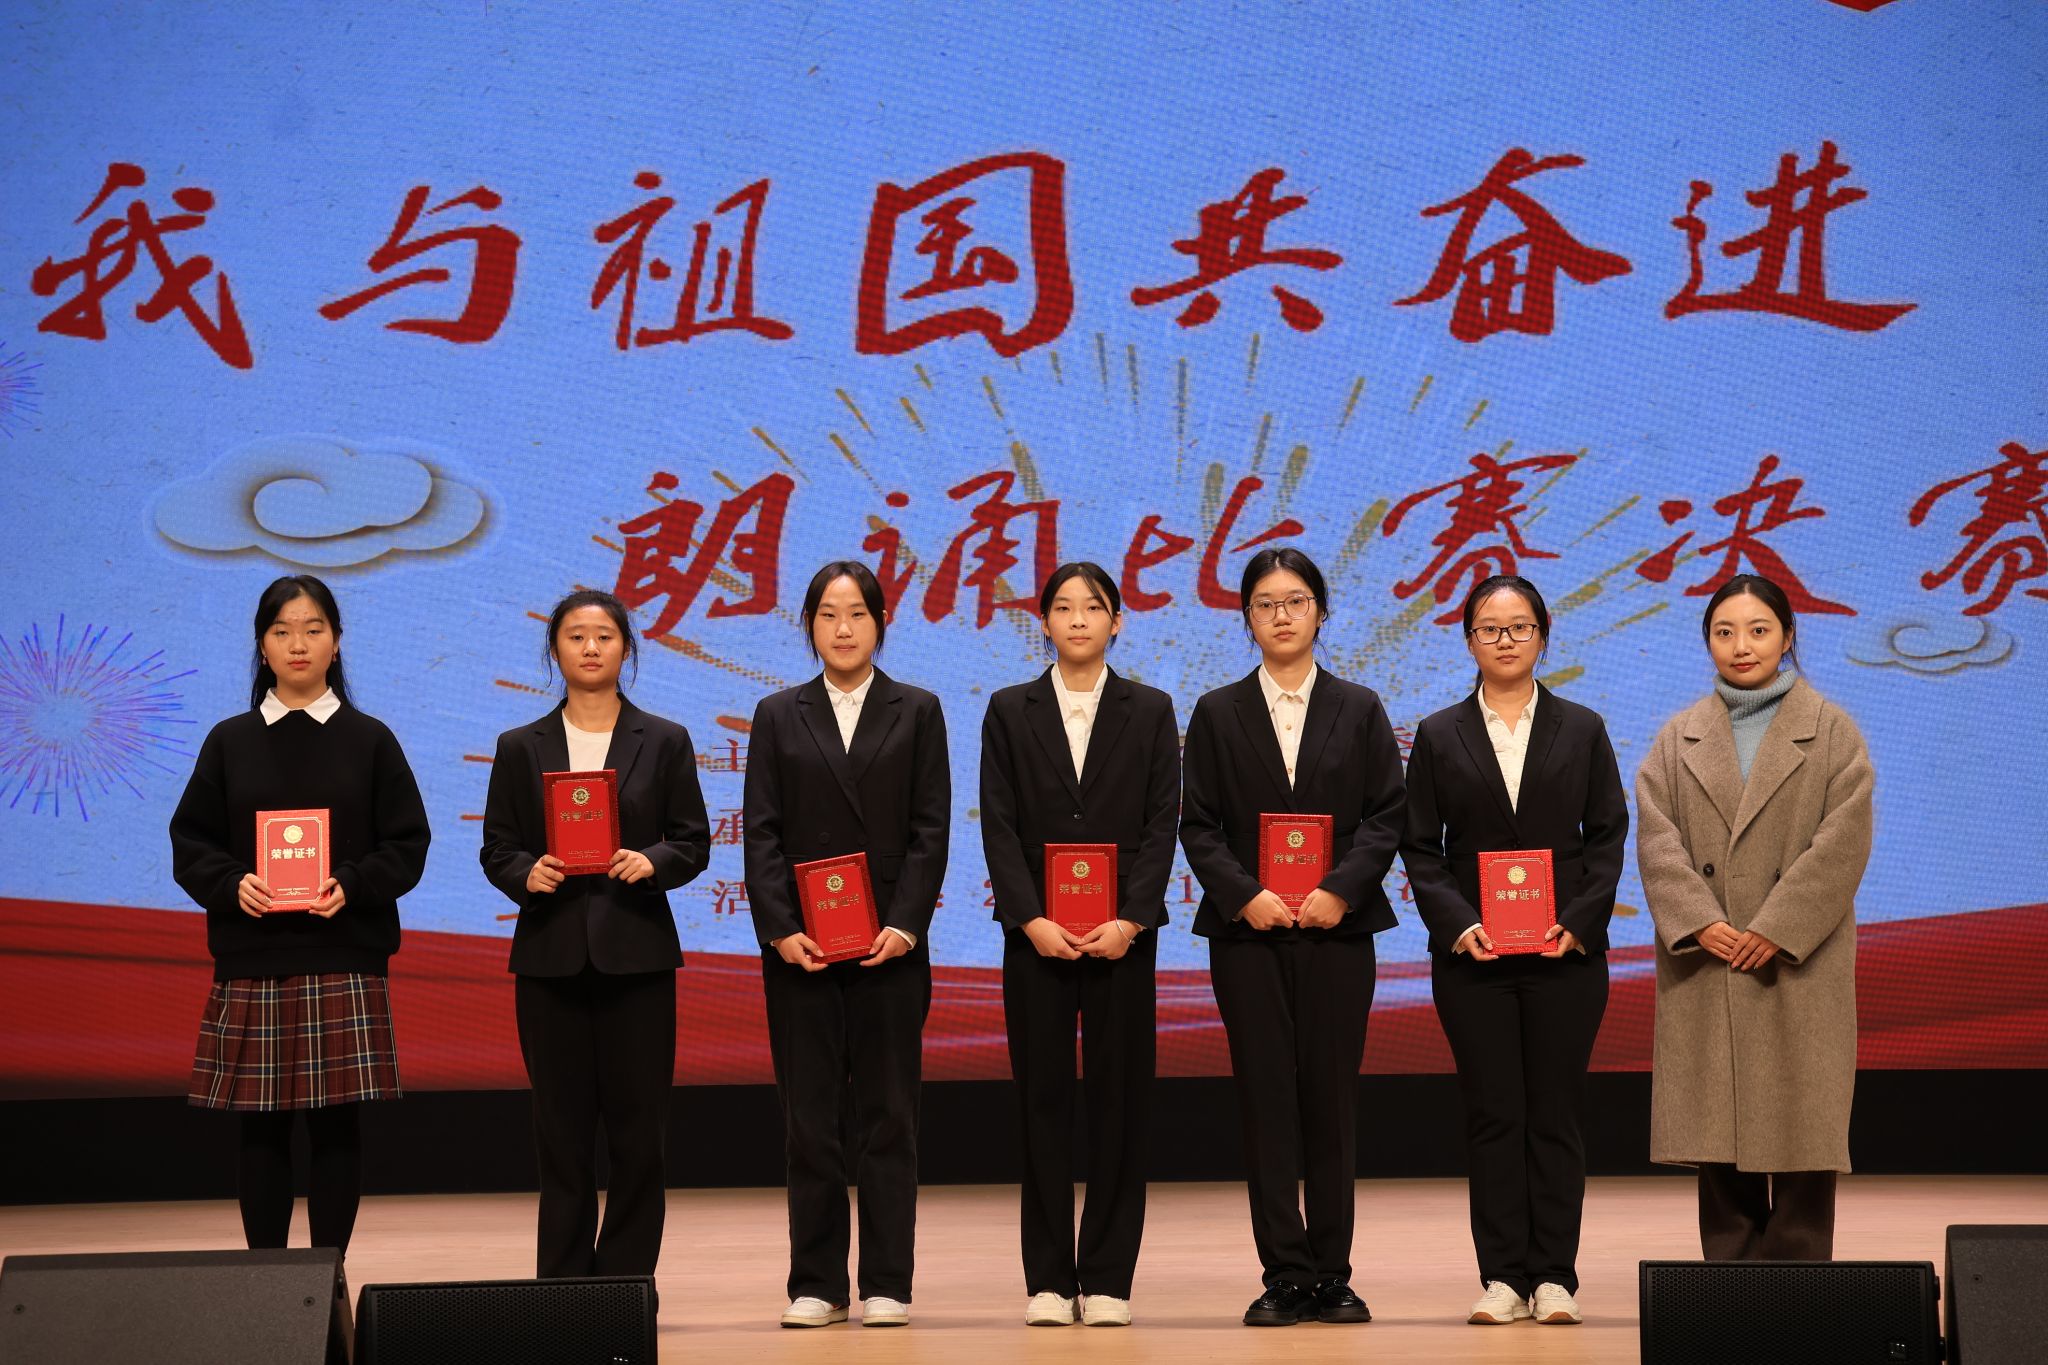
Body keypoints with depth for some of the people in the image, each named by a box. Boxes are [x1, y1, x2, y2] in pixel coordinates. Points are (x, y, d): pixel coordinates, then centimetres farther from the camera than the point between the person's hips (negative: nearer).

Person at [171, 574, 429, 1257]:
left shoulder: (370, 741, 6)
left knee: (337, 1123, -1)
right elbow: (190, 843, 8)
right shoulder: (229, 742, 9)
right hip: (251, 963, 1)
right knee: (260, 1126, 2)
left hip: (345, 962, -1)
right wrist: (232, 885, -12)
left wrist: (351, 886, -14)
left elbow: (407, 844, 4)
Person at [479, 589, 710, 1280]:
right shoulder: (520, 748, 10)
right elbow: (496, 848, 8)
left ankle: (625, 1281, 7)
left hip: (637, 955, -1)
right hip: (551, 956, 1)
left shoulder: (664, 742, 8)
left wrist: (651, 861, -15)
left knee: (638, 1126, -1)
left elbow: (693, 841, 5)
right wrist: (526, 874, -13)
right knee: (562, 1129, 3)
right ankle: (562, 1284, 8)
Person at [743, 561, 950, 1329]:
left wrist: (906, 924, -11)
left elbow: (930, 829, 1)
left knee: (887, 1115, 2)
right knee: (810, 1117, 2)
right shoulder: (778, 717, 9)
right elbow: (762, 833, 3)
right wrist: (780, 928, -9)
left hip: (890, 942, -1)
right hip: (799, 946, 1)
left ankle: (887, 1284, 6)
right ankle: (816, 1284, 7)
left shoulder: (916, 712, 8)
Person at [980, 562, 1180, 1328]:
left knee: (1119, 1100, 1)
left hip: (1121, 934, 0)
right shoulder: (1010, 712, 7)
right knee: (1043, 1101, 1)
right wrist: (1031, 920, -11)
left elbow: (1162, 824, 1)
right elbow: (998, 826, 1)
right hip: (1036, 935, 0)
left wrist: (1131, 920, -11)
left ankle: (1108, 1279, 6)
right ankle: (1048, 1279, 6)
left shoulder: (1150, 711, 7)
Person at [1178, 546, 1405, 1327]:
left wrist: (1341, 890, -12)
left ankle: (1331, 1274, 8)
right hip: (1248, 931, 0)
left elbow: (1385, 816, 2)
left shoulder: (1359, 709, 9)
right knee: (1267, 1100, -1)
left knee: (1332, 1098, 1)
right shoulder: (1218, 713, 8)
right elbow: (1197, 824, 3)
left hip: (1337, 927, 0)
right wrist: (1244, 895, -12)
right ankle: (1284, 1275, 2)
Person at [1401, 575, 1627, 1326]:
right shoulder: (1439, 736, 7)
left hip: (1566, 953, 0)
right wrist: (1455, 922, -11)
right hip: (1471, 955, 0)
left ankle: (1554, 1276, 7)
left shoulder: (1582, 729, 7)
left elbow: (1608, 834, 4)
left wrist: (1580, 920, -9)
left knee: (1556, 1115, 2)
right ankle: (1503, 1277, 6)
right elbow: (1420, 847, 4)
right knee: (1493, 1116, 1)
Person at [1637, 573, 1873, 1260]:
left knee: (1799, 1126, -2)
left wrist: (1776, 929, -14)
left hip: (1799, 964, -2)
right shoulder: (1678, 738, 12)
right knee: (1717, 1124, 3)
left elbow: (1843, 841, -5)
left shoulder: (1831, 731, 5)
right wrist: (1700, 922, -13)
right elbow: (1656, 837, 2)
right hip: (1707, 966, 2)